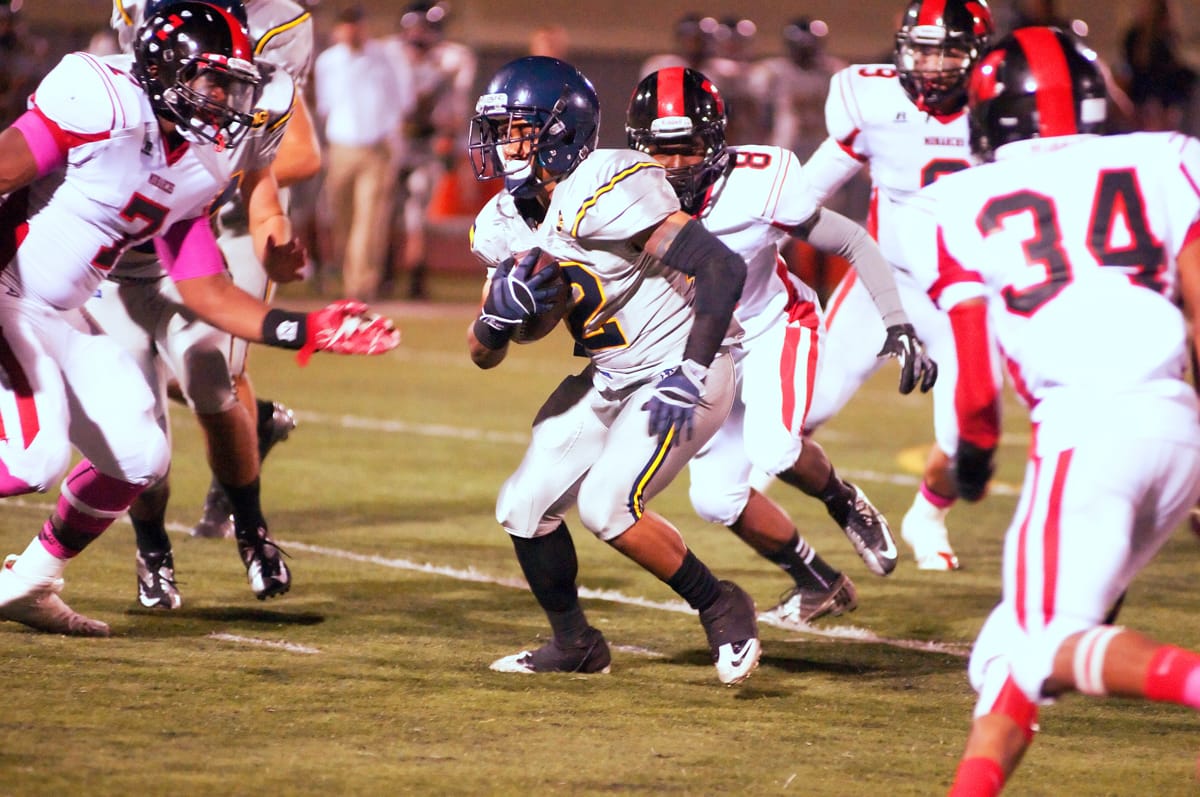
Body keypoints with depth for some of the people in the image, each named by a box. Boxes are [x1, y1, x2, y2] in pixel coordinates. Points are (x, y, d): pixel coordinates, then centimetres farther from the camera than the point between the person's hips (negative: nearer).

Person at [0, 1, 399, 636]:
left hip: (58, 317, 9)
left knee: (138, 458, 7)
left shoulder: (193, 172, 7)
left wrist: (311, 331, 3)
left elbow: (207, 294, 11)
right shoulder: (105, 107, -19)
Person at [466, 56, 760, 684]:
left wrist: (690, 374, -33)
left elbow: (721, 266, -30)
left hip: (676, 371, -9)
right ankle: (575, 645, 26)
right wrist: (502, 308, -19)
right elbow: (484, 354, 5)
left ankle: (722, 609, -1)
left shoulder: (602, 194, -26)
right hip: (608, 378, 9)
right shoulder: (504, 224, 0)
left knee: (606, 506, -22)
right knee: (524, 508, 5)